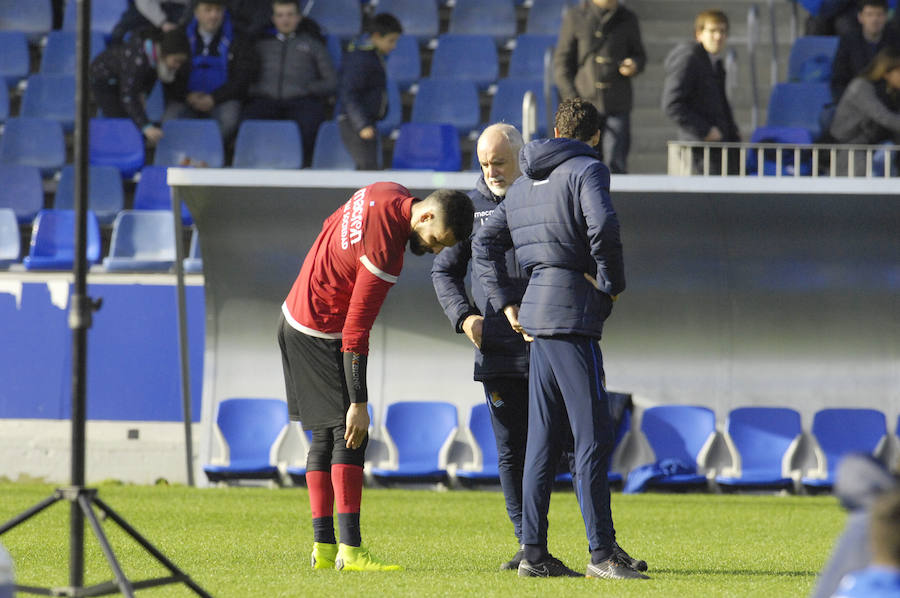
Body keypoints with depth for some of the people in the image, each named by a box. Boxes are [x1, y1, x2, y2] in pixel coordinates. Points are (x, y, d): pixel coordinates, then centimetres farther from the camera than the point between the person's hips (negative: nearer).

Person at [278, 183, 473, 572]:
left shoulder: (387, 194, -1)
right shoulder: (385, 252, -28)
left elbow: (331, 226, 17)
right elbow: (355, 332, -27)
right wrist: (358, 404, -25)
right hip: (321, 333, -10)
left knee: (326, 435, 10)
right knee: (349, 434, -12)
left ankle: (323, 547, 10)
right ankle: (350, 550, -17)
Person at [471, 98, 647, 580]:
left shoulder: (524, 184, 20)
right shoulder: (586, 170, -5)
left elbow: (484, 243, 23)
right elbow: (602, 224, -23)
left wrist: (507, 305, 18)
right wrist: (613, 283, -10)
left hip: (536, 320, 8)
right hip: (571, 312, -8)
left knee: (543, 440, 10)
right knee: (594, 436, -8)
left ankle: (534, 552, 10)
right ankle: (602, 552, -11)